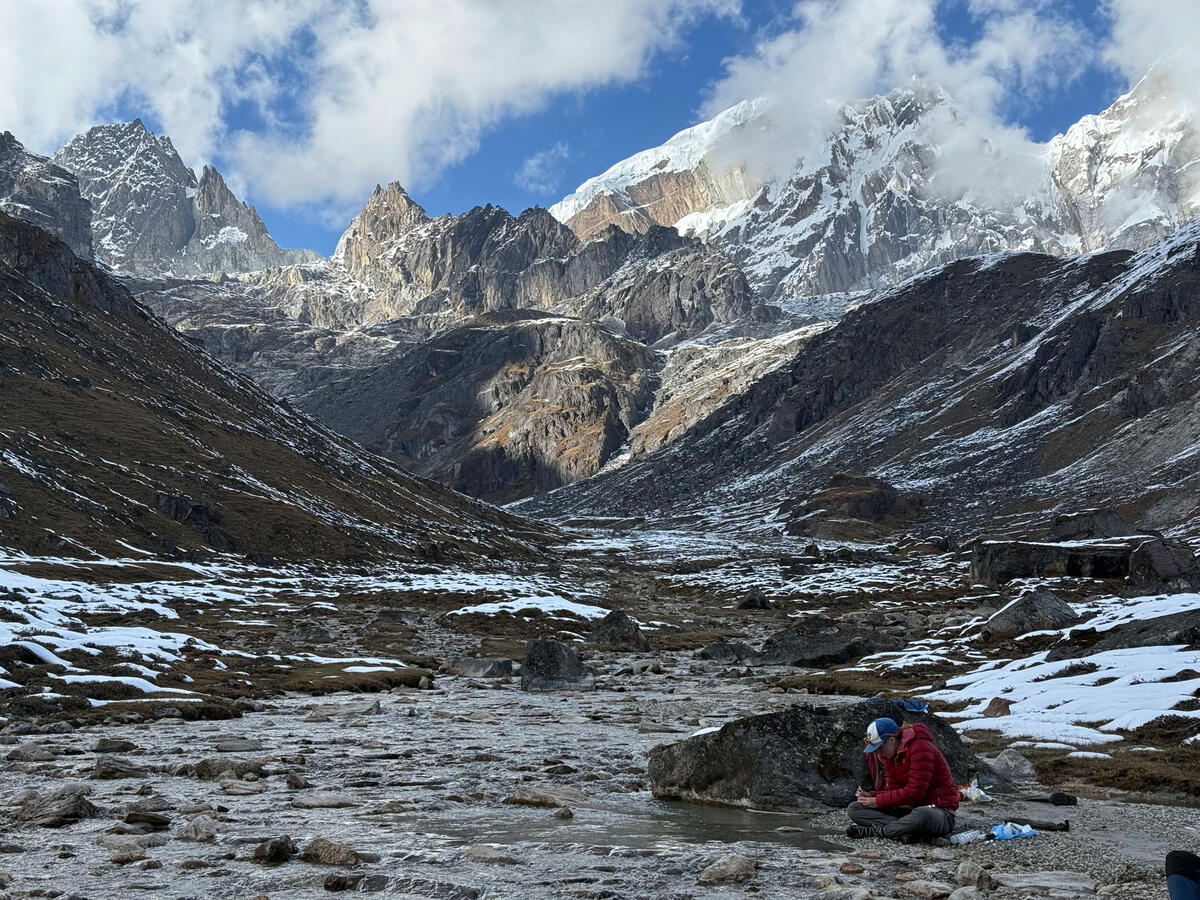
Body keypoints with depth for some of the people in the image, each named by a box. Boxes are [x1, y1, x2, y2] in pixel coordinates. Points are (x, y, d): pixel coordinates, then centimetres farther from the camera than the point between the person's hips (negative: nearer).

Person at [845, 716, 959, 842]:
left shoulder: (920, 748, -18)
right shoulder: (889, 756, 9)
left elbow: (914, 792, -22)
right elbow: (893, 789, 10)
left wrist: (878, 801, -17)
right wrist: (871, 796, -9)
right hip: (909, 808, 8)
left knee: (922, 816, -46)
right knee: (853, 809, -4)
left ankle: (878, 831, -21)